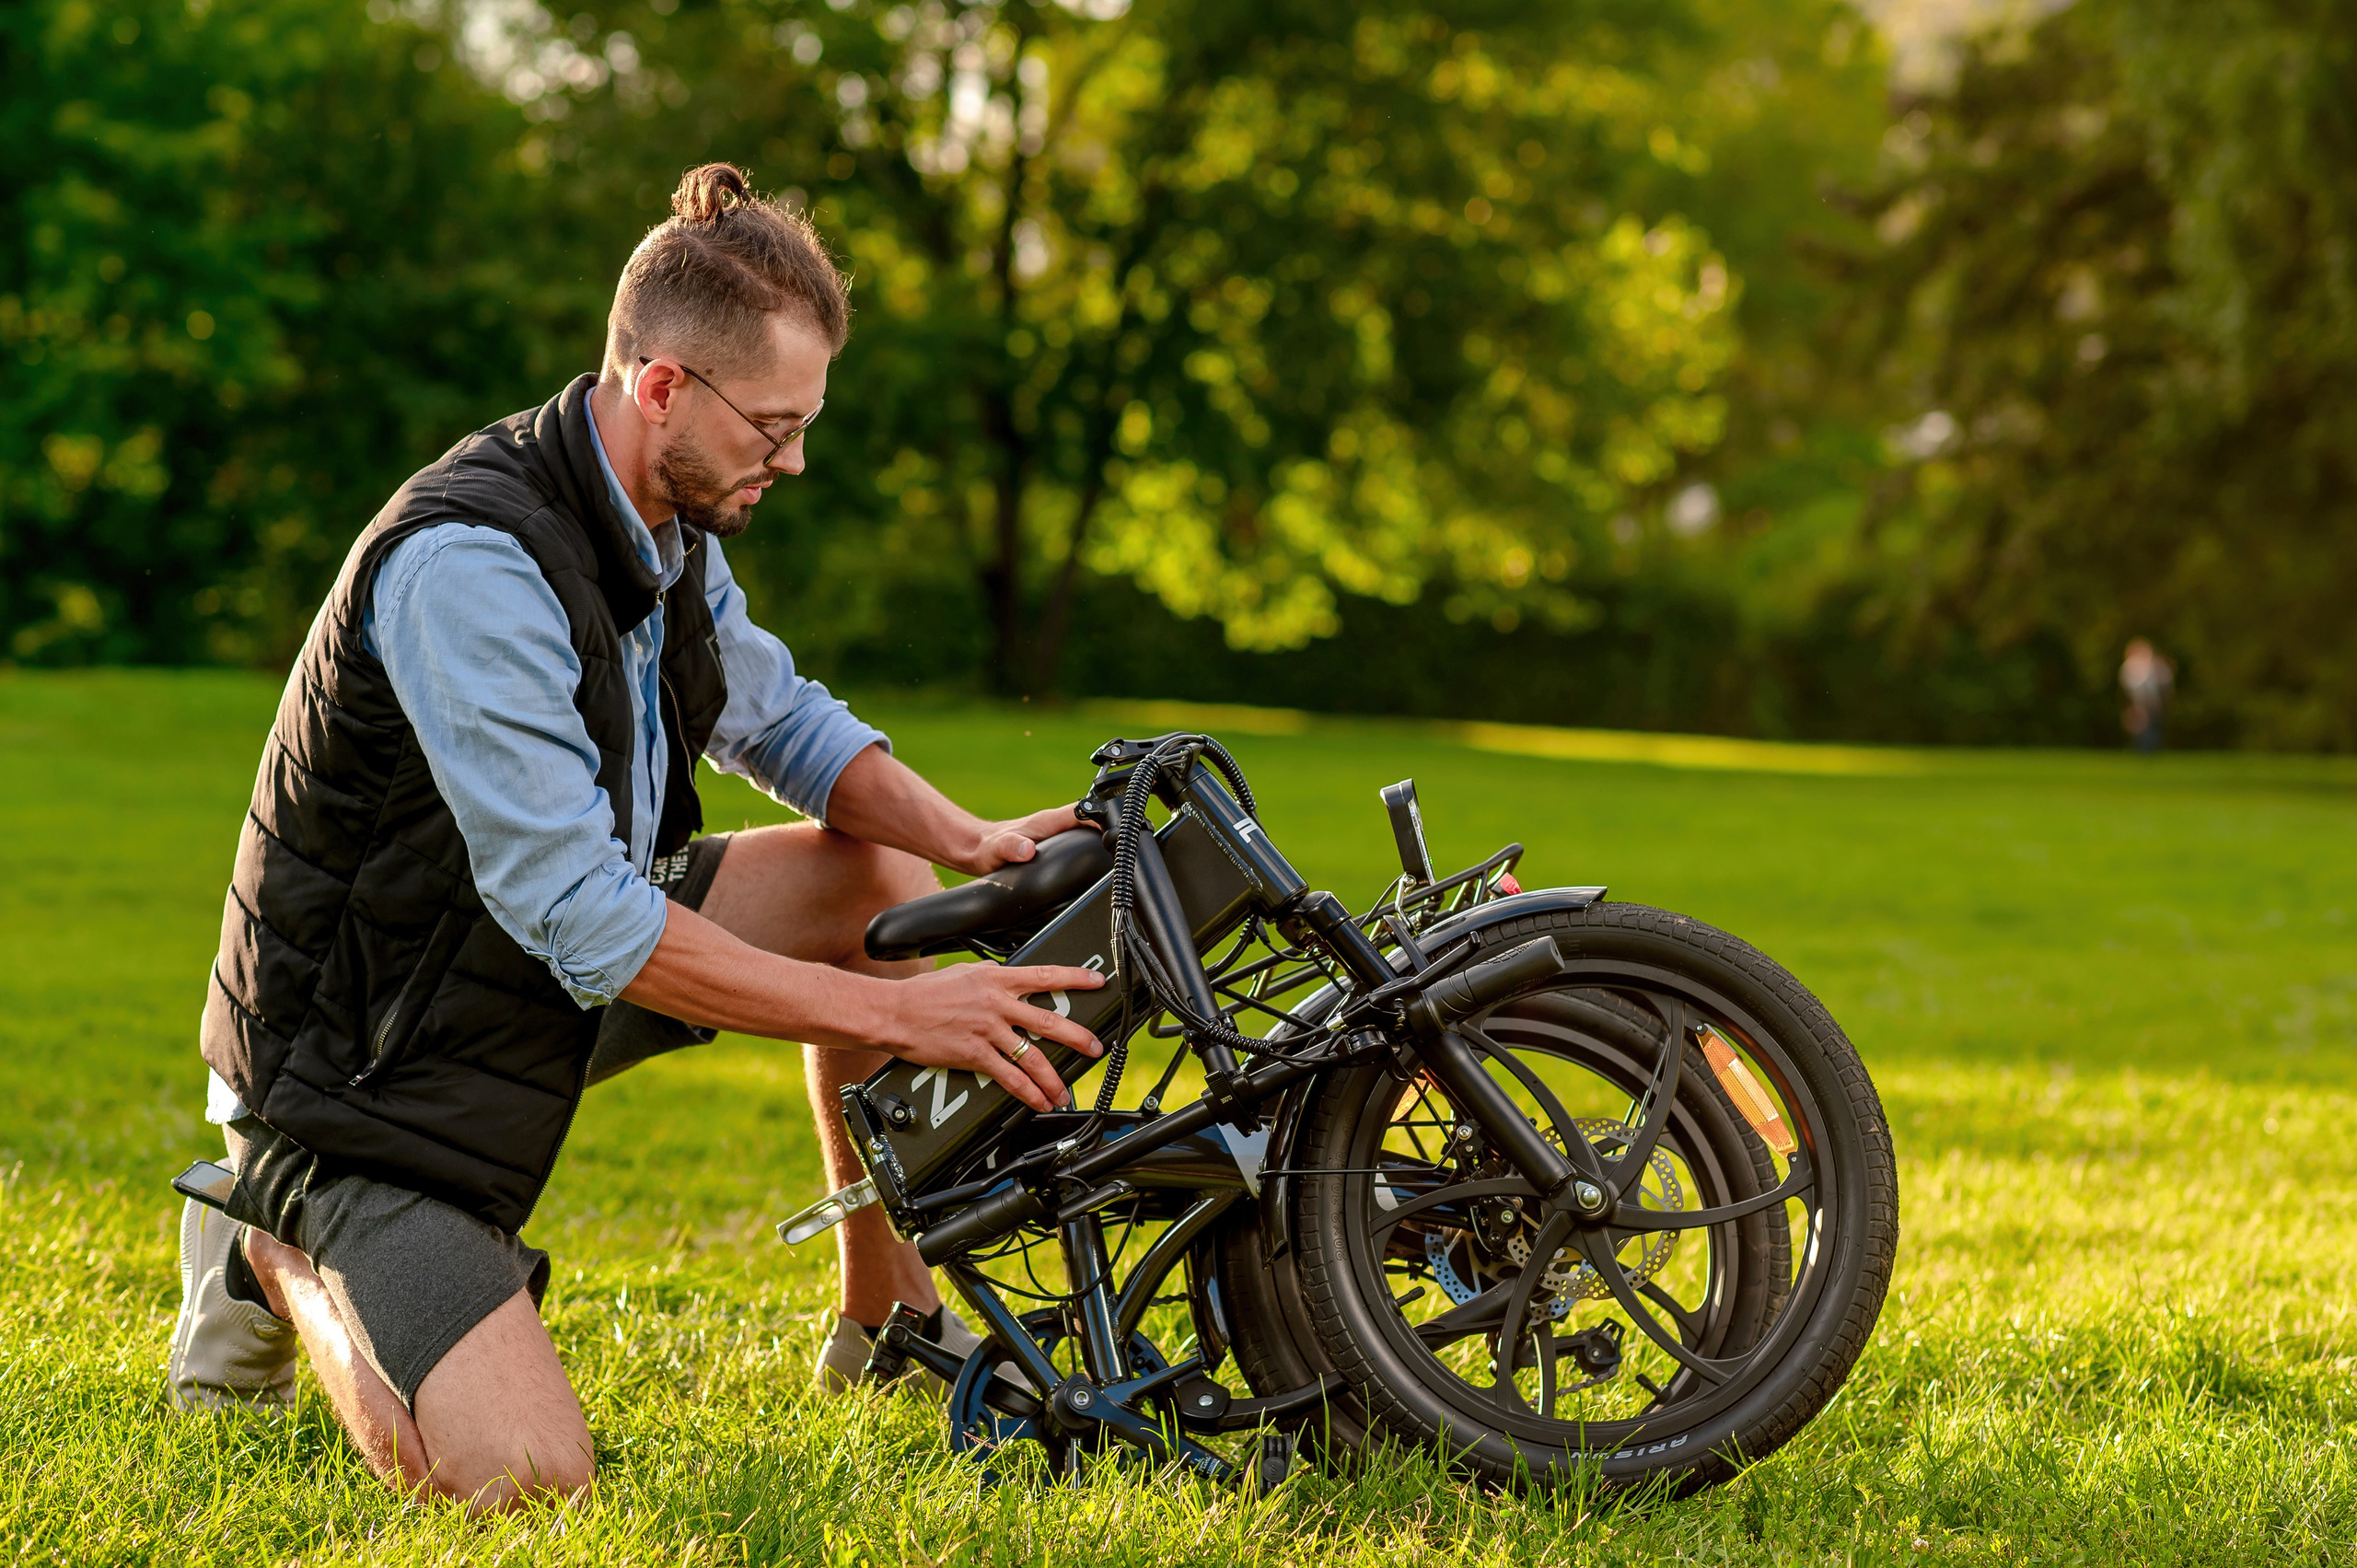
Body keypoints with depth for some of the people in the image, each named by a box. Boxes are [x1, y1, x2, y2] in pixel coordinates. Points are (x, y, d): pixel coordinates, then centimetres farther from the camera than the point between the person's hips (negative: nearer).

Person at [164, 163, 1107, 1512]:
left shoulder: (672, 528, 1)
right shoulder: (469, 564, -30)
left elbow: (781, 721, 16)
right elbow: (586, 920, -33)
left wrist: (972, 843, -6)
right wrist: (900, 1014, -31)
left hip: (547, 979, 9)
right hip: (367, 1058, -9)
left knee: (877, 875, 4)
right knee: (521, 1479, -25)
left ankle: (891, 1318, 15)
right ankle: (288, 1258, 5)